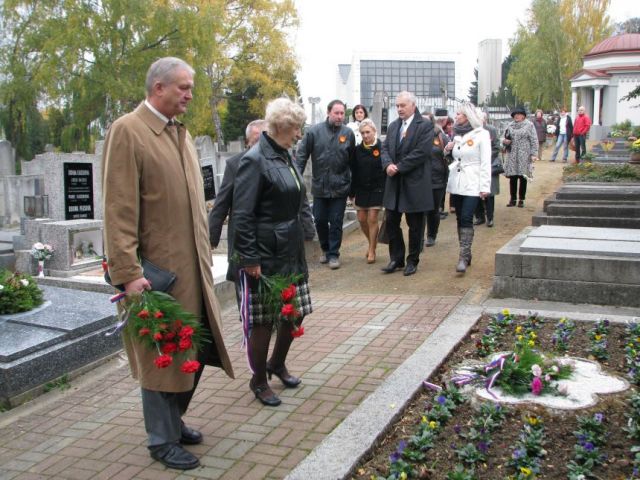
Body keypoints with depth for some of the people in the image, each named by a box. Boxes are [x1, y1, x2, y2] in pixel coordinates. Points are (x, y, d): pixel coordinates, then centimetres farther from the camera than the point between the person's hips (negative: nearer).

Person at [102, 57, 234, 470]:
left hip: (193, 266, 8)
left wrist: (205, 256, 15)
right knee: (162, 355, 5)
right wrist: (128, 273, -21)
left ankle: (173, 421, 36)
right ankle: (163, 440, 22)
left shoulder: (182, 133, 13)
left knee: (195, 351, 15)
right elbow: (119, 211, -17)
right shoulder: (127, 131, -11)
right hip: (157, 269, -8)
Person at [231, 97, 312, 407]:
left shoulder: (284, 156, 11)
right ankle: (259, 381, 23)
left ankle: (277, 364, 39)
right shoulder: (255, 160, -16)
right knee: (263, 322, 4)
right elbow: (242, 214, -18)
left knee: (295, 312, 16)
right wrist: (249, 258, -19)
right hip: (265, 255, -9)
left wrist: (301, 240, 18)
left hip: (291, 252, 9)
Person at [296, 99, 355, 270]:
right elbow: (301, 155, -2)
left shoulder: (348, 133, -1)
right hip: (319, 186, 1)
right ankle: (325, 249, 32)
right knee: (320, 220, 11)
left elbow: (352, 160, 4)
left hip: (340, 187, -1)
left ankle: (333, 254, 16)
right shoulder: (314, 131, -4)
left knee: (336, 222, 4)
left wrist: (352, 186, 6)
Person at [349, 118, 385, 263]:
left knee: (372, 219, -3)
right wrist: (352, 191, 6)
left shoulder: (381, 148, -7)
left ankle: (372, 250, 9)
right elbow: (354, 172, 7)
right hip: (361, 189, 4)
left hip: (377, 189, -4)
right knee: (362, 219, 7)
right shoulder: (358, 149, 5)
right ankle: (372, 242, 32)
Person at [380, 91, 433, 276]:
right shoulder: (393, 126, 13)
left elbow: (421, 153, -16)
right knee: (391, 222, 8)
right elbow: (385, 148, 9)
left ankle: (412, 261, 17)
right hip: (394, 183, 6)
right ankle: (396, 259, 20)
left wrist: (399, 168, -16)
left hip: (415, 183, -6)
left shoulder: (425, 126, -7)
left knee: (415, 225, 5)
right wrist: (388, 164, -12)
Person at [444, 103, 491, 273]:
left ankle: (464, 257, -13)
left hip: (472, 185, -6)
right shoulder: (457, 135, 15)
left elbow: (485, 163, -8)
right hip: (456, 184, 6)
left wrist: (485, 187, -13)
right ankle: (465, 254, 16)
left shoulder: (481, 134, -5)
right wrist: (448, 149, 1)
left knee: (466, 219, -13)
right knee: (460, 219, 7)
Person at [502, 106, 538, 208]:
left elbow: (534, 140, -2)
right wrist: (505, 141, -4)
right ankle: (512, 199, 11)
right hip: (512, 155, 3)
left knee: (523, 178, 2)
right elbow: (505, 138, 20)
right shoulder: (510, 126, 11)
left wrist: (533, 154, -9)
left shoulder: (529, 125, 1)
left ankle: (521, 200, 10)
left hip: (524, 156, -3)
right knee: (512, 178, 3)